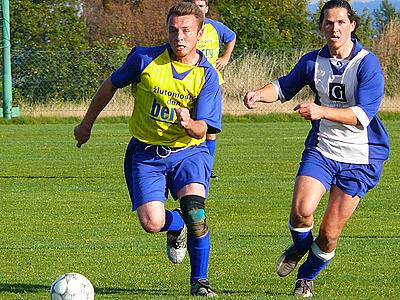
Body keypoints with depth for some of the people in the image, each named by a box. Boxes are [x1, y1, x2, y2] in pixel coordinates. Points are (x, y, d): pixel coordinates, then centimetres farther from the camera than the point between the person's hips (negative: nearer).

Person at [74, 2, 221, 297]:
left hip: (188, 151, 0)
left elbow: (202, 129, -12)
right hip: (145, 153, 0)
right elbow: (111, 84, 8)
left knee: (193, 206, -27)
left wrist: (189, 124, -36)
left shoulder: (207, 76, -9)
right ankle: (177, 226, 23)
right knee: (152, 223, -18)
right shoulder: (145, 59, -9)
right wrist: (87, 123, 15)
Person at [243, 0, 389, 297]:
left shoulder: (368, 64, -14)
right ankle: (300, 246, 13)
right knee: (302, 209, -22)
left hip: (360, 158, -3)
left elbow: (363, 115, -24)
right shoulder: (313, 61, 2)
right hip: (321, 149, 3)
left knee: (329, 234, -1)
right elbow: (285, 87, 19)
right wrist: (259, 94, -2)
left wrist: (321, 111, -37)